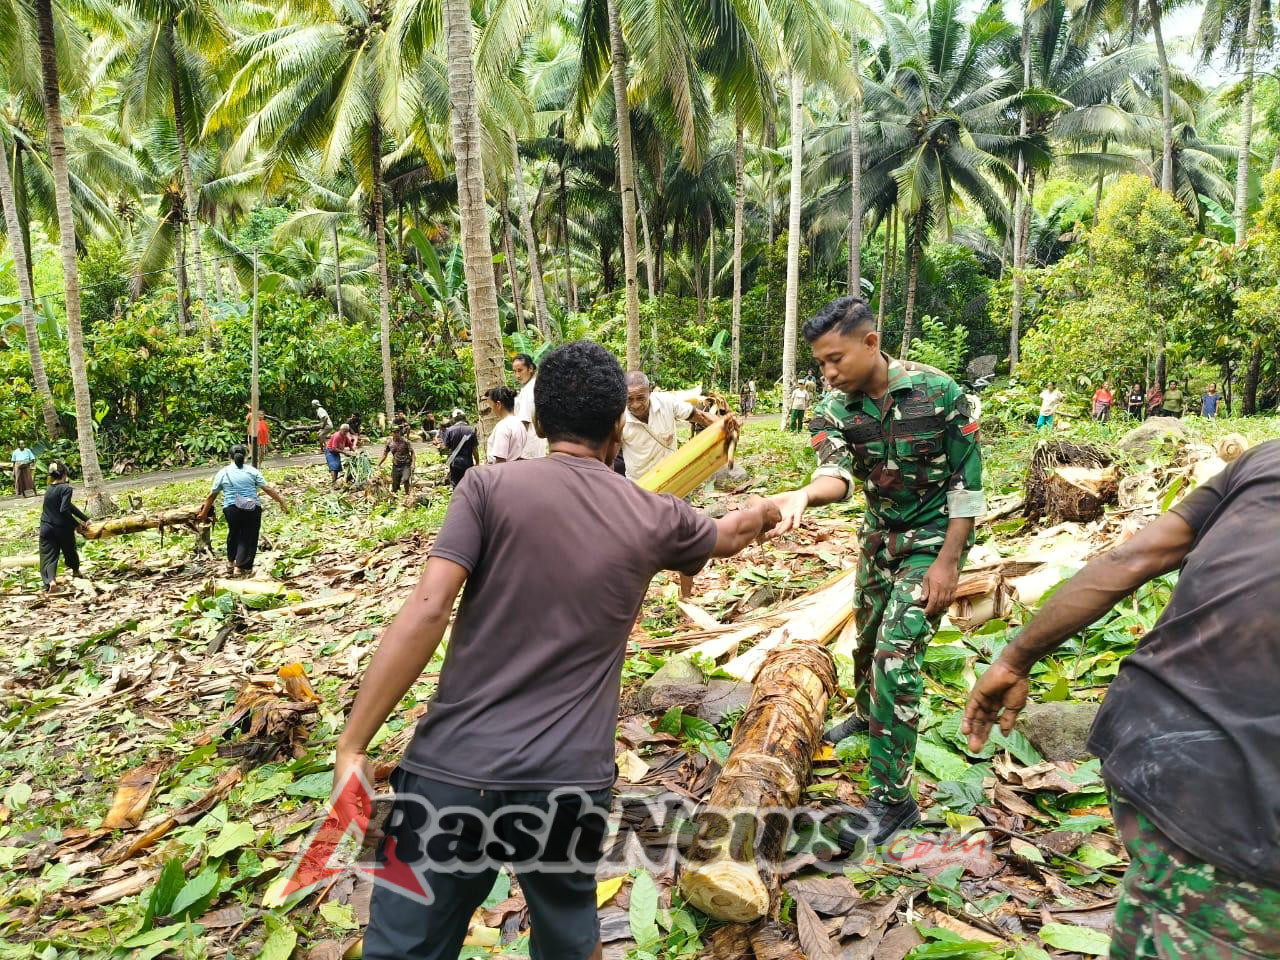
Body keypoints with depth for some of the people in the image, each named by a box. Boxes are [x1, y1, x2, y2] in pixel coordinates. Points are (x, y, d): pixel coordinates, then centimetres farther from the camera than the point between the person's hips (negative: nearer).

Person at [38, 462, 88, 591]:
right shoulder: (66, 488, -15)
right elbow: (64, 510, -25)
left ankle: (50, 580, -22)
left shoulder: (49, 488, 8)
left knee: (48, 555, 1)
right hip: (62, 528, -4)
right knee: (69, 550, 22)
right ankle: (75, 570, 47)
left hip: (46, 527, 4)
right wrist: (76, 524, -13)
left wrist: (85, 519, 18)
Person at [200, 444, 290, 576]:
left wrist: (204, 513, 24)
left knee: (234, 534, 23)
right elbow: (267, 489, 0)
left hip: (231, 509, 2)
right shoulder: (252, 471, 5)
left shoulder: (222, 473, 8)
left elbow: (211, 496, 13)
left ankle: (231, 563, 31)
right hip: (253, 509, -2)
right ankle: (240, 567, 2)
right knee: (249, 537, 6)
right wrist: (281, 501, 7)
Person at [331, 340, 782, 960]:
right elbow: (727, 537, 25)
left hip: (453, 769, -2)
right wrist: (763, 511, 48)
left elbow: (426, 613, -13)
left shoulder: (490, 489, -5)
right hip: (571, 780, 2)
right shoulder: (654, 518, 5)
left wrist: (351, 746, -7)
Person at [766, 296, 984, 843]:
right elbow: (837, 472, -26)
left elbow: (967, 482, -15)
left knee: (896, 655, -13)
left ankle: (892, 799, -1)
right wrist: (805, 495, -49)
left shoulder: (939, 392, -20)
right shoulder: (835, 409, -10)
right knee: (867, 638, 19)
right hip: (879, 535, 5)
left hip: (933, 537, -5)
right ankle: (867, 716, 50)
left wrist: (947, 561, -18)